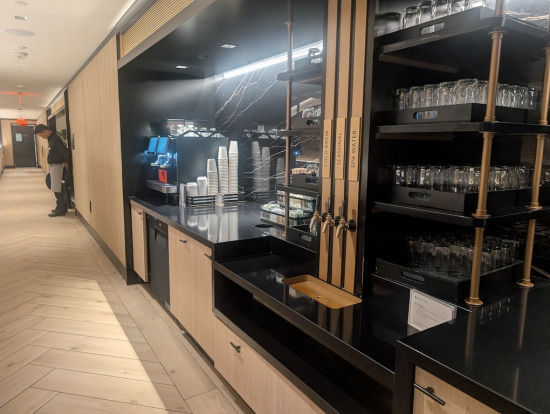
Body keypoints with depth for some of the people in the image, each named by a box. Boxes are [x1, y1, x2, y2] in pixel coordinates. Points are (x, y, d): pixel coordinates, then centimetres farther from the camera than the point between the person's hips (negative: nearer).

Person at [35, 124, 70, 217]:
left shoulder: (55, 139, -18)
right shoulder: (51, 138, 12)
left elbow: (65, 151, -24)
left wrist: (66, 162, -10)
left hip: (57, 166, -10)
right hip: (53, 165, 10)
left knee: (57, 189, -5)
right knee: (59, 188, 14)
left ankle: (60, 210, 1)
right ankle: (62, 207, 22)